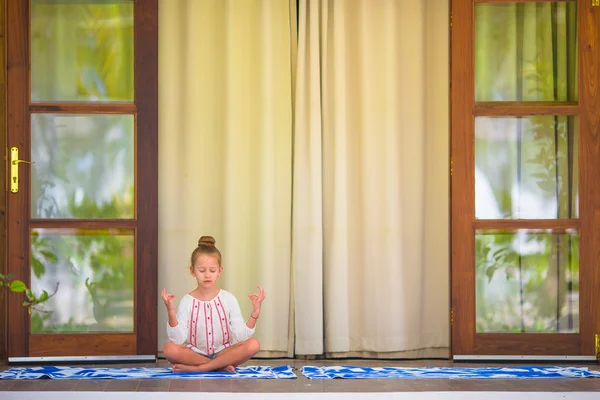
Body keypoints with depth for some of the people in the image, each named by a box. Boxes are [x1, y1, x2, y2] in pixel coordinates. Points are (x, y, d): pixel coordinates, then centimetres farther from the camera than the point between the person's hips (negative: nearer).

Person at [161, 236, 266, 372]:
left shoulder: (229, 299, -2)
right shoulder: (187, 301, -4)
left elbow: (240, 336, -9)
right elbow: (178, 340, -14)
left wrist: (255, 314, -21)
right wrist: (171, 313, -26)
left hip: (223, 352, 1)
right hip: (195, 354, -1)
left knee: (253, 345, -27)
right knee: (169, 349, -31)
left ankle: (196, 368, -23)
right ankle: (221, 366, -21)